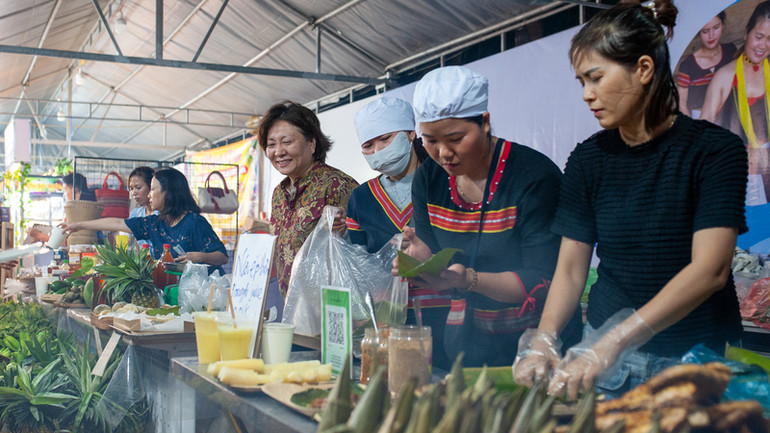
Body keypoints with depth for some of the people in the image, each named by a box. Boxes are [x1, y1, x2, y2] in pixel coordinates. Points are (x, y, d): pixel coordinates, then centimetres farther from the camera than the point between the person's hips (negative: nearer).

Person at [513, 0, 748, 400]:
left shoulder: (715, 150, -11)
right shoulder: (588, 159, 2)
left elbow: (710, 269, -21)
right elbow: (570, 268, 1)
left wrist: (611, 345, -29)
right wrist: (542, 343, -17)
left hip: (697, 361, -3)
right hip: (603, 351, 3)